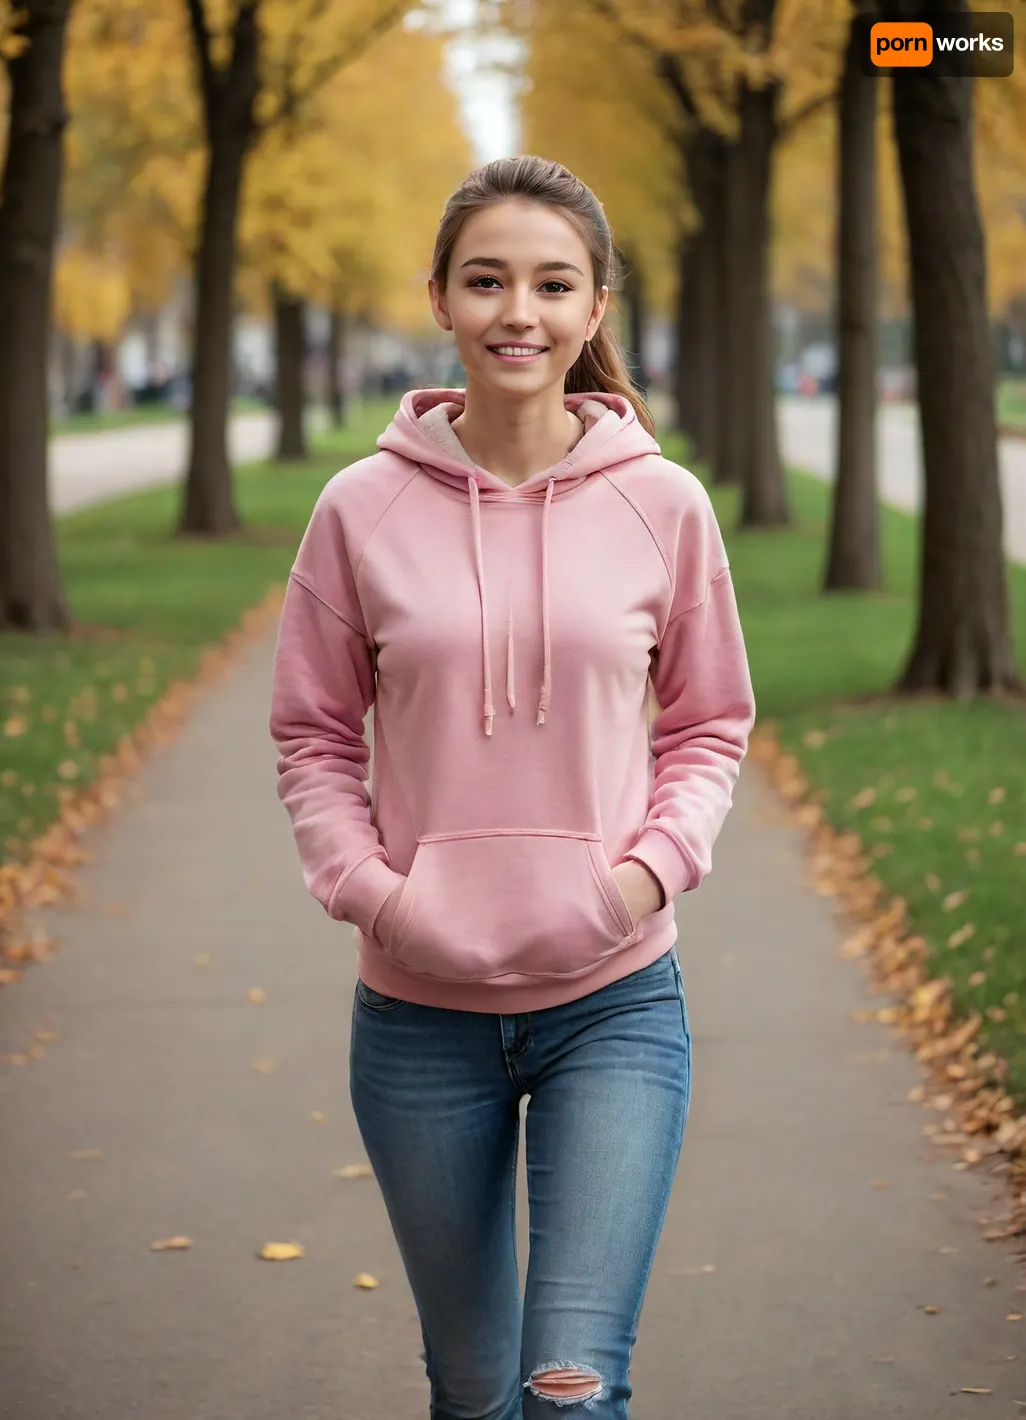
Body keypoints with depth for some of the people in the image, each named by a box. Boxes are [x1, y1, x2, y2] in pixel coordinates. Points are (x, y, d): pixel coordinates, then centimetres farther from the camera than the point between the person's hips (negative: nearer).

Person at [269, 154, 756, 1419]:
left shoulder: (662, 505, -3)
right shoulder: (364, 509, -3)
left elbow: (709, 724, 8)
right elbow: (311, 733, 6)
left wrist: (656, 865, -9)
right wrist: (366, 886, -9)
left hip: (615, 1000, -1)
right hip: (420, 1009, 1)